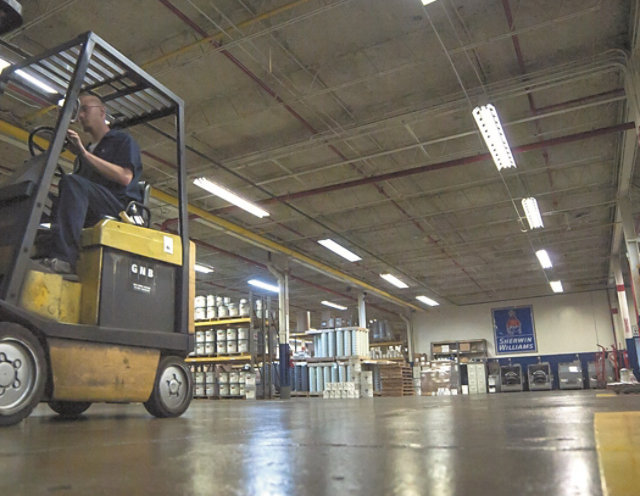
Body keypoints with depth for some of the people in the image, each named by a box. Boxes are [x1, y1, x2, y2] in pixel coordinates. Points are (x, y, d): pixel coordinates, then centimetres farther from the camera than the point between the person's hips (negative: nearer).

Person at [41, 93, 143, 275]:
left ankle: (63, 258, -42)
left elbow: (125, 177, -9)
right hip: (91, 215, 7)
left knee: (71, 182, -30)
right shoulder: (88, 150, 32)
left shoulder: (123, 140, 11)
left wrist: (84, 153, -9)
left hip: (121, 208, -7)